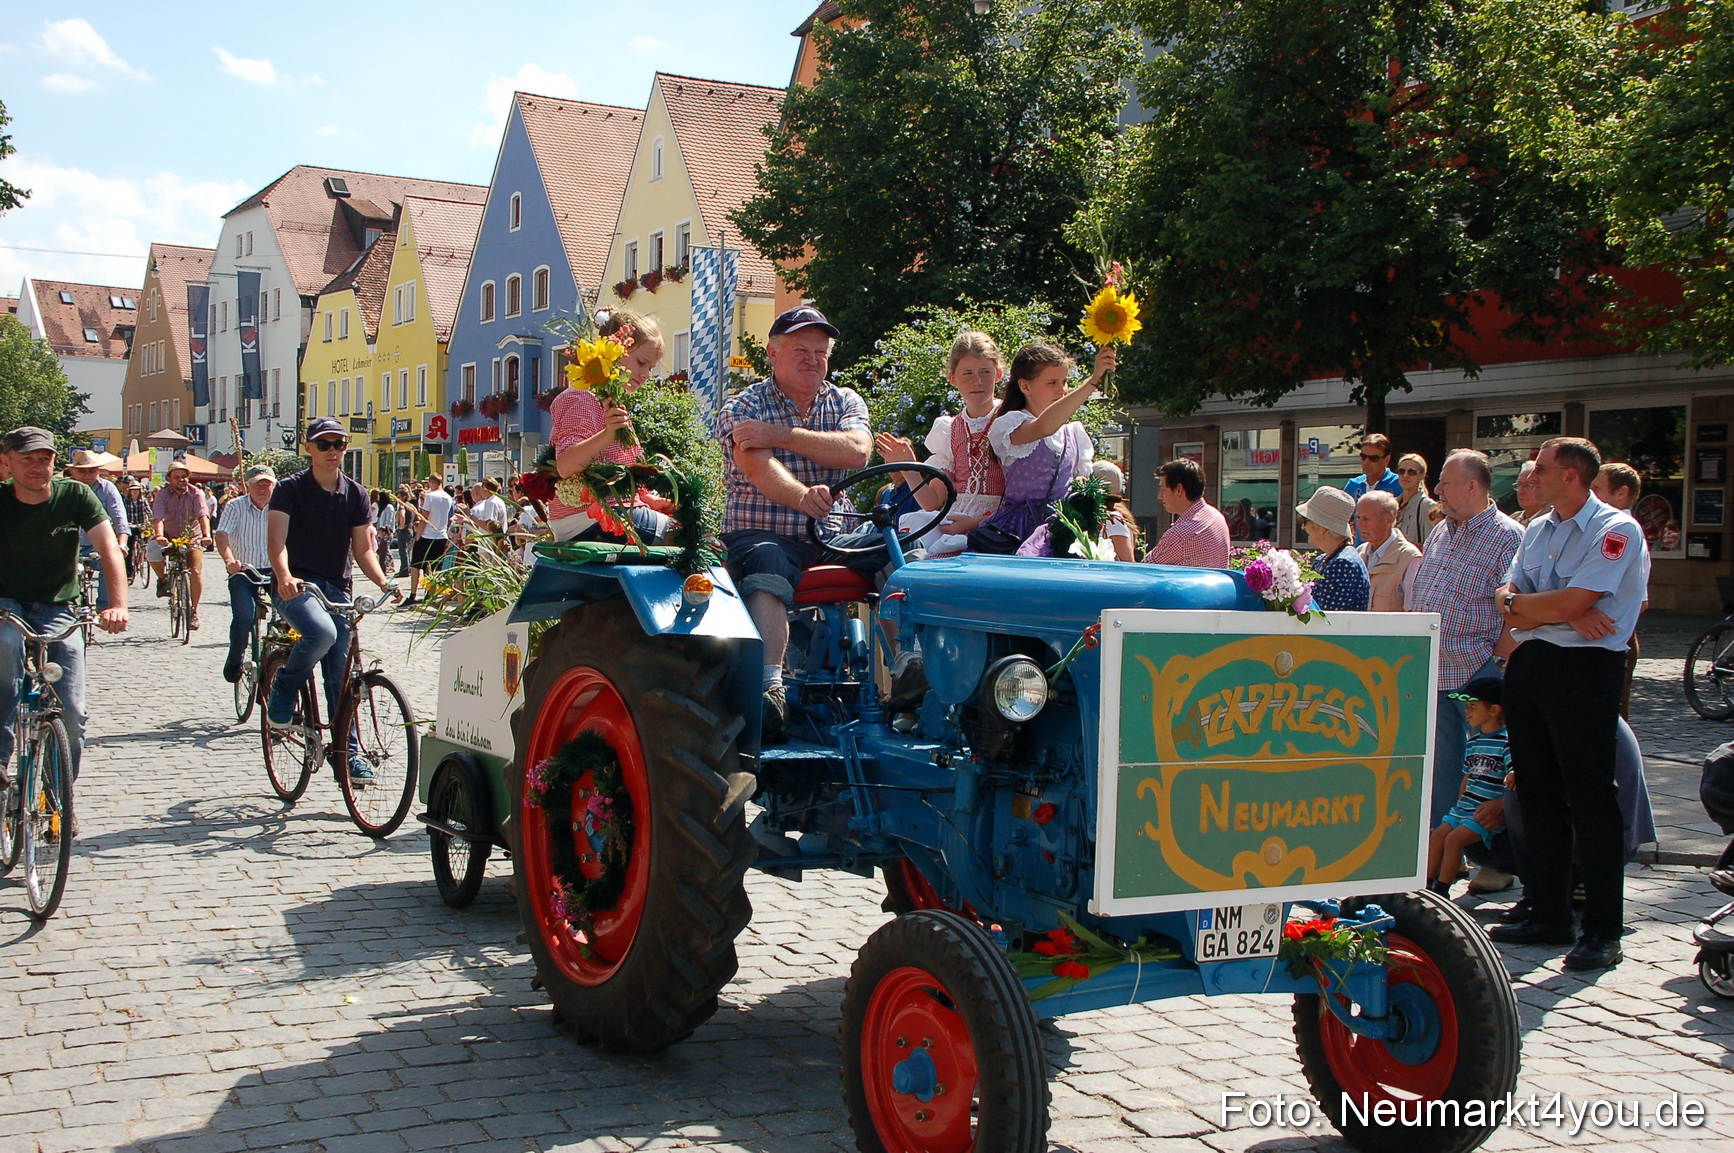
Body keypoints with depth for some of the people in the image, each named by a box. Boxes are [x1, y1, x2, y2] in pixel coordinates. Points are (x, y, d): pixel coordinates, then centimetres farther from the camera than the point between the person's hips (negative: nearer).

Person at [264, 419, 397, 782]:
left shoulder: (356, 494, 9)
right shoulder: (291, 489, -3)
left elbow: (363, 548, 9)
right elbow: (276, 538, -14)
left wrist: (383, 581, -10)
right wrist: (284, 576, -34)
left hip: (337, 588, 4)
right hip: (296, 585, -4)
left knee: (341, 673, 1)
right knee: (322, 632, -34)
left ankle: (346, 750, 10)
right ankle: (282, 692, -7)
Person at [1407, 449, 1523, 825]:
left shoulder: (1508, 537, -9)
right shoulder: (1440, 533, 14)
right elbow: (1415, 599, 20)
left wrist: (1498, 662, -16)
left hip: (1477, 672, -7)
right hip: (1431, 671, 7)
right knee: (1440, 764, 14)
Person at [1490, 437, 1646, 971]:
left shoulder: (1615, 529, -7)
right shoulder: (1537, 530, 16)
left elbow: (1573, 602, -18)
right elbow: (1509, 610, 6)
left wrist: (1520, 601, -2)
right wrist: (1570, 614, -10)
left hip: (1585, 669, -7)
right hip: (1528, 666, 7)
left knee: (1590, 797, -4)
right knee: (1537, 794, 10)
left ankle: (1602, 930, 2)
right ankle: (1547, 915, 19)